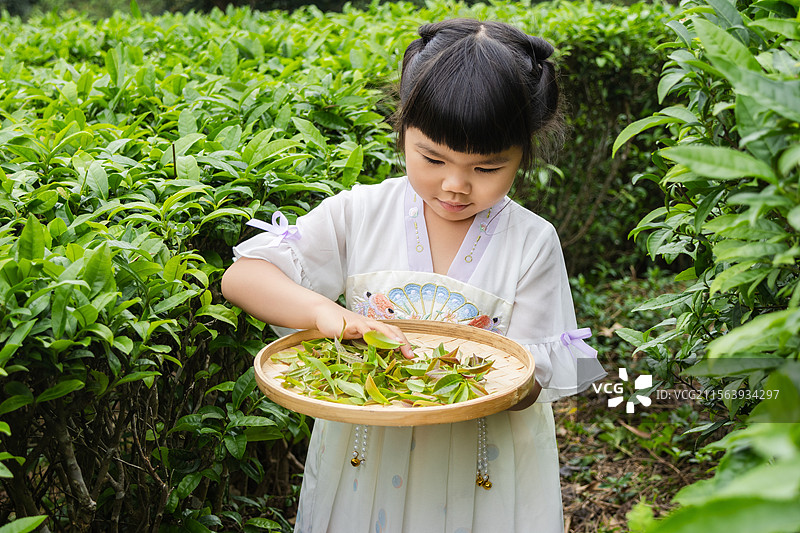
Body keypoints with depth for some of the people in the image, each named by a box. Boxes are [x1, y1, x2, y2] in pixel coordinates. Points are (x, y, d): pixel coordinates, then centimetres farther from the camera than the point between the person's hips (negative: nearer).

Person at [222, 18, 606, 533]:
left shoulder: (533, 244, -11)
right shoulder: (359, 214, -10)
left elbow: (532, 376, -11)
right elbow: (242, 276, -12)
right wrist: (325, 311, -31)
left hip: (483, 463, -1)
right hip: (364, 449, 1)